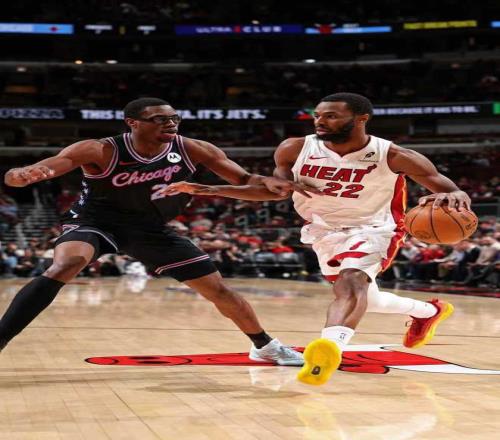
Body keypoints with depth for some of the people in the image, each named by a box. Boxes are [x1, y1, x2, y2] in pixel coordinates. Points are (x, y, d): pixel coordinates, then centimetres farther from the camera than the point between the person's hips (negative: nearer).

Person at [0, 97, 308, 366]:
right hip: (95, 221, -4)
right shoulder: (100, 152, -26)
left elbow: (244, 181, -5)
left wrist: (266, 182, -30)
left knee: (218, 289, 3)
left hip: (152, 229, 4)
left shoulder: (193, 150, -15)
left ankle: (266, 347, 28)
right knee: (65, 266, -36)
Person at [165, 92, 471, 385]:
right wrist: (208, 190, -9)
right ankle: (429, 311, 45)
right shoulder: (295, 150, -14)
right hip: (325, 232, 6)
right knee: (362, 298, 20)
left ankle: (329, 350, -55)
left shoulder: (393, 157, -23)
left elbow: (448, 189, -20)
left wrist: (454, 197, -48)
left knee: (351, 282, -34)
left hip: (372, 230, -6)